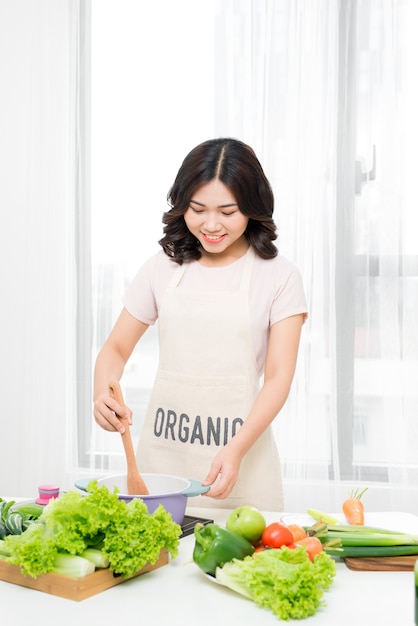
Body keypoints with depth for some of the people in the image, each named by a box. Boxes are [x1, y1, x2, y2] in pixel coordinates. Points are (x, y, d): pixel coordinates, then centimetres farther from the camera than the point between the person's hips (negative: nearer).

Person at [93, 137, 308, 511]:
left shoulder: (278, 276, -4)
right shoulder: (163, 268, 4)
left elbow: (279, 376, -8)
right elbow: (116, 348, 8)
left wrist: (236, 450, -21)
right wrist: (103, 393, -13)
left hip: (241, 450, -2)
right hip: (163, 449, 2)